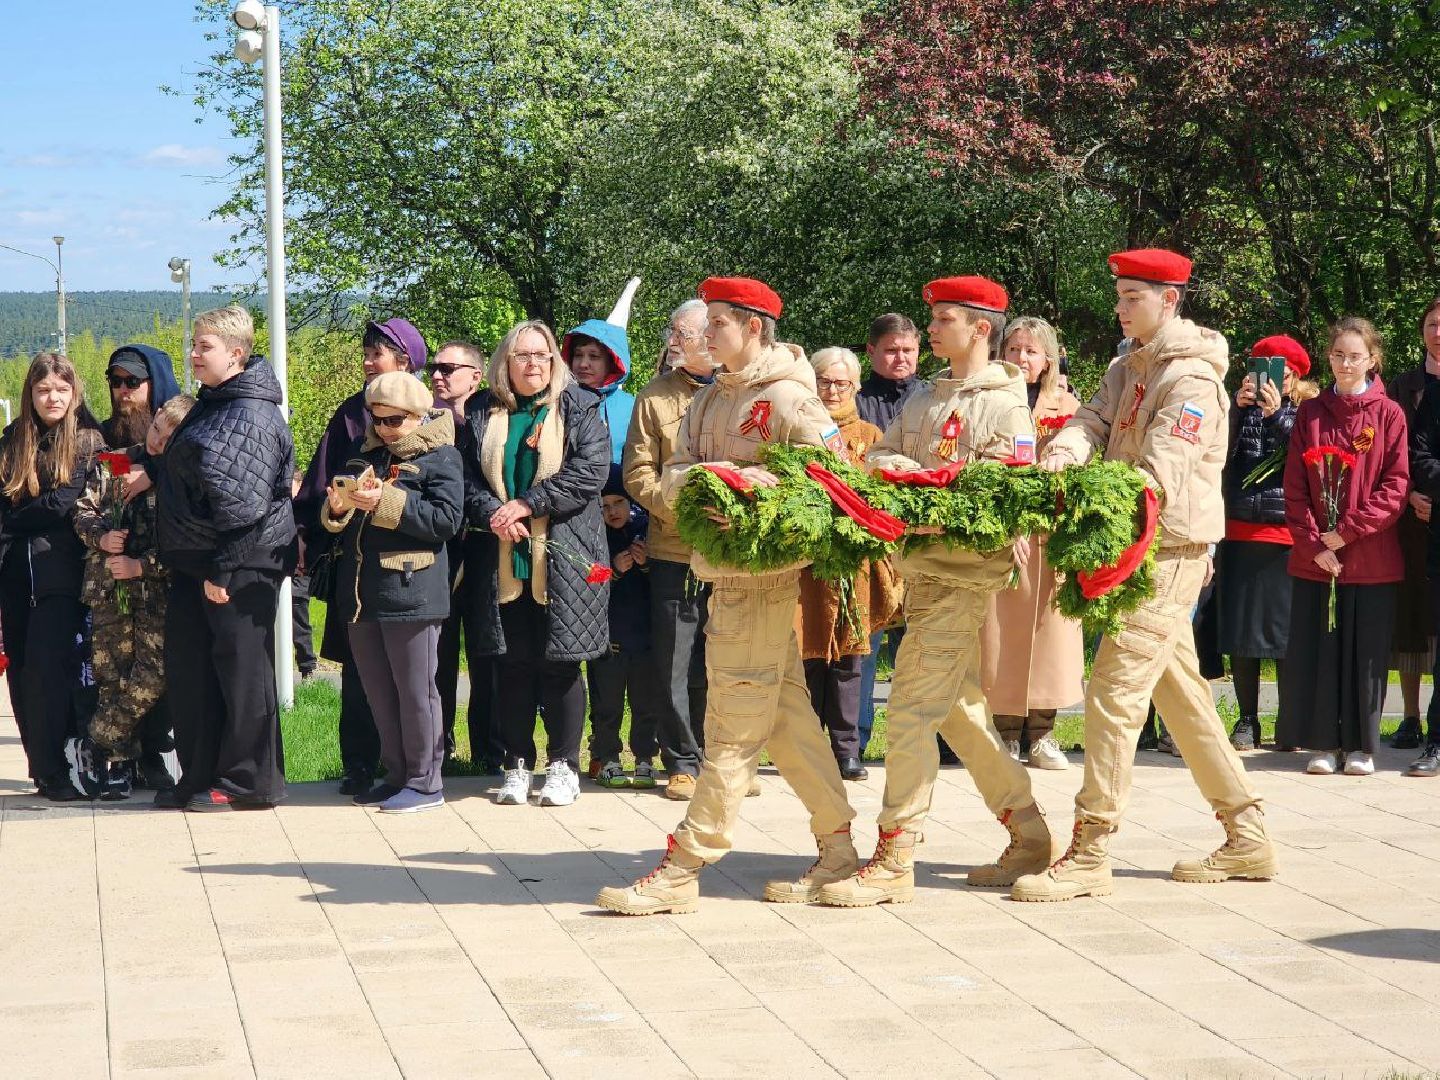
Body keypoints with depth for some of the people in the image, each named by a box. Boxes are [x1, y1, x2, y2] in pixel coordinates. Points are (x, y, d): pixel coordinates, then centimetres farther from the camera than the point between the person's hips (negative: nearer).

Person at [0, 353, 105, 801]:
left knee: (50, 668, -12)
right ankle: (44, 767, 10)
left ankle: (56, 770, -8)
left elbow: (65, 504, -8)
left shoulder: (87, 441, 0)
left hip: (59, 573, -5)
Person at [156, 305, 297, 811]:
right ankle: (200, 777, 19)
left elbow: (242, 502, -22)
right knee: (188, 669, 11)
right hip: (194, 562, 10)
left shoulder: (252, 415, -16)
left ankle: (249, 782, 8)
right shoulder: (211, 405, 15)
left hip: (240, 566, -10)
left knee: (241, 669, -1)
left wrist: (223, 569, -22)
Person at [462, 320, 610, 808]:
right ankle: (517, 764, 14)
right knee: (511, 664, 5)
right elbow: (468, 479, 7)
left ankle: (563, 766, 9)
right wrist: (495, 515, -13)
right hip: (503, 561, 3)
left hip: (563, 560, -3)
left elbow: (590, 471, -10)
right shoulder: (484, 416, 13)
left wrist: (527, 504, -13)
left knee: (560, 663, 0)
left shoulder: (580, 409, 4)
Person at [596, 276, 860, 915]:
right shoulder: (712, 400, 17)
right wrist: (702, 478, -13)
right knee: (786, 713, 12)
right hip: (723, 570, 9)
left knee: (734, 725, -5)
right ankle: (837, 853, 18)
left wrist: (750, 481, -22)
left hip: (761, 575, -9)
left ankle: (682, 871, -4)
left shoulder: (786, 396, -9)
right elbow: (671, 479, 9)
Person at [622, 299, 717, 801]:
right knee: (678, 665, 2)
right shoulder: (655, 397, 7)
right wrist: (682, 508, -12)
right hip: (675, 552, 0)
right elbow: (638, 474, 3)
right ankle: (683, 763, 12)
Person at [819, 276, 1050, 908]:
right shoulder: (922, 401, 20)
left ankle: (894, 861, -9)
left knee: (912, 708, -12)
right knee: (958, 707, 13)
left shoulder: (1007, 403, -4)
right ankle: (1029, 837, 22)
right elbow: (880, 456, 14)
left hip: (966, 569, -8)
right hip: (920, 567, 8)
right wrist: (892, 466, -9)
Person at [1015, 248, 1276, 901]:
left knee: (1114, 693, -13)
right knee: (1181, 694, 13)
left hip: (1171, 548, -9)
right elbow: (1091, 423, 2)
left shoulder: (1193, 377, -12)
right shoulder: (1127, 370, 17)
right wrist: (1058, 462, -20)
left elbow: (1161, 476, -23)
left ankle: (1088, 854, -12)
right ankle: (1247, 837, 20)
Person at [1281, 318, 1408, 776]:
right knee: (1317, 651, 2)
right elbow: (1295, 487, 3)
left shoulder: (1388, 414, 0)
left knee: (1366, 652, 3)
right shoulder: (1310, 413, 7)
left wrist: (1347, 531, -13)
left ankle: (1360, 745, 12)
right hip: (1314, 559, 2)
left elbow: (1396, 486, -6)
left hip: (1372, 559, -2)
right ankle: (1324, 742, 11)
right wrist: (1314, 543, -9)